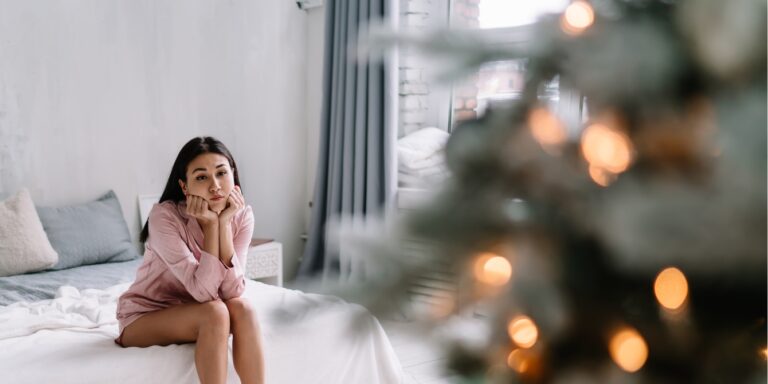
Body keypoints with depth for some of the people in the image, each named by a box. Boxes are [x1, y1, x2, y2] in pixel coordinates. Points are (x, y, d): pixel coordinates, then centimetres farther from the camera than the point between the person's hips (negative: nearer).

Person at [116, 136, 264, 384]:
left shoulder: (241, 215, -13)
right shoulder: (164, 216, -26)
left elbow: (232, 291, -23)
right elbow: (203, 291, -31)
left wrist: (224, 223, -28)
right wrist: (210, 224, -30)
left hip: (192, 313, 4)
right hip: (144, 317, -4)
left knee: (241, 308, -27)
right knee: (215, 313, -31)